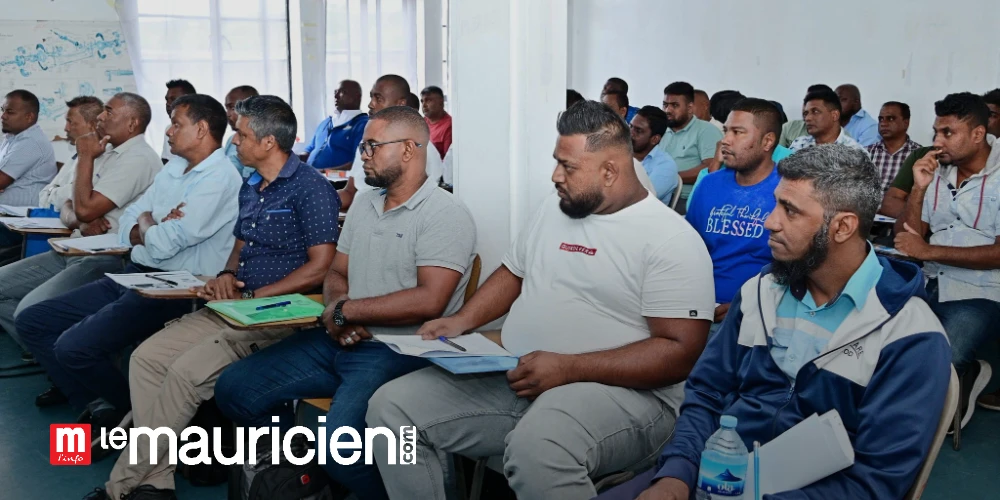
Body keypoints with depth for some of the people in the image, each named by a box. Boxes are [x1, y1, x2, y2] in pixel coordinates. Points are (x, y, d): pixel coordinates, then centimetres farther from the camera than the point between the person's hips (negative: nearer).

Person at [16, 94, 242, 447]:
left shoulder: (219, 179, -15)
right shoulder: (173, 168, 14)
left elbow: (163, 245, -21)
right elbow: (126, 228, 11)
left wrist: (147, 224, 0)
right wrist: (158, 229, -9)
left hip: (173, 290, -10)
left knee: (73, 347, -23)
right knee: (31, 322, 6)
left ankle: (130, 413, 4)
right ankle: (95, 406, 8)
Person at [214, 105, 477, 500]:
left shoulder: (445, 214, -11)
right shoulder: (364, 204, 15)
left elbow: (428, 301, -22)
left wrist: (346, 311, -13)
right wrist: (338, 312, -6)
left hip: (398, 350, -8)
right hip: (338, 341, 8)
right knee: (234, 389, 1)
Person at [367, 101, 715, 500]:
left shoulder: (671, 239, -10)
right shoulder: (554, 206, 13)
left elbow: (680, 352, -17)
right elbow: (514, 273, 25)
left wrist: (568, 369, -23)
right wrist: (462, 321, 6)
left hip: (619, 391, -7)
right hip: (517, 378, 7)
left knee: (536, 449, -41)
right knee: (392, 406, -5)